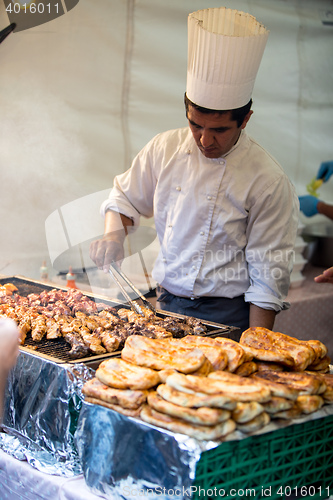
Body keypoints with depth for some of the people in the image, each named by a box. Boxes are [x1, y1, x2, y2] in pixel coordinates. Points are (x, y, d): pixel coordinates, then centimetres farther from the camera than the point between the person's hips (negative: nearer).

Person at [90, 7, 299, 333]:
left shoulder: (269, 182, -13)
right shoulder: (164, 148, 0)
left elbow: (268, 275, -10)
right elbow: (125, 198, 16)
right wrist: (114, 232, -5)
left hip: (226, 317, -3)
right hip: (165, 306, 4)